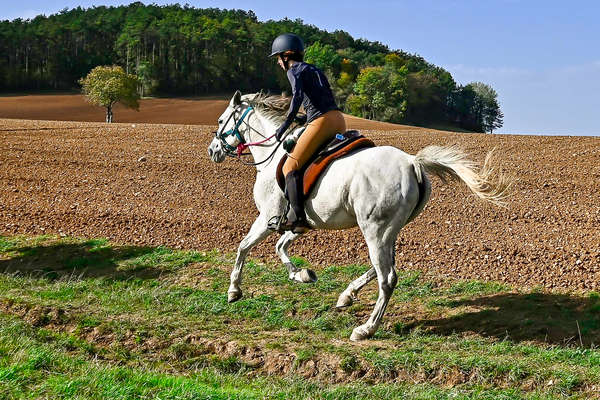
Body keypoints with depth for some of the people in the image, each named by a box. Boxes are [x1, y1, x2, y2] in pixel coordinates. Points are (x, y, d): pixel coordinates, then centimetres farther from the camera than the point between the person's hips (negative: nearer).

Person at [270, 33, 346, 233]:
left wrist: (286, 124, -13)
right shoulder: (315, 70, 27)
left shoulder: (294, 71, 3)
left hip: (321, 121, -9)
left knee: (291, 166, -9)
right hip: (339, 119, 9)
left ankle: (297, 217, -20)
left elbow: (298, 96, -14)